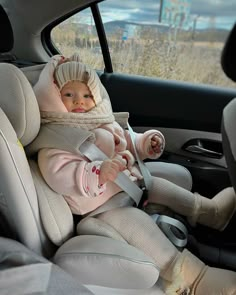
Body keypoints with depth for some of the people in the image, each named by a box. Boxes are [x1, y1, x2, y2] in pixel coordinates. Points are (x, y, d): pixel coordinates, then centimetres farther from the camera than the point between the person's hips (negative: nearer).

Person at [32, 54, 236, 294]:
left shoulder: (103, 124, 11)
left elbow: (127, 144, 24)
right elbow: (60, 175, -29)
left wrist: (145, 143, 5)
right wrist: (98, 173, -43)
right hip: (99, 205, -9)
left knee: (157, 185, 11)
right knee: (136, 221, -27)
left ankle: (209, 210, 20)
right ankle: (190, 276, -28)